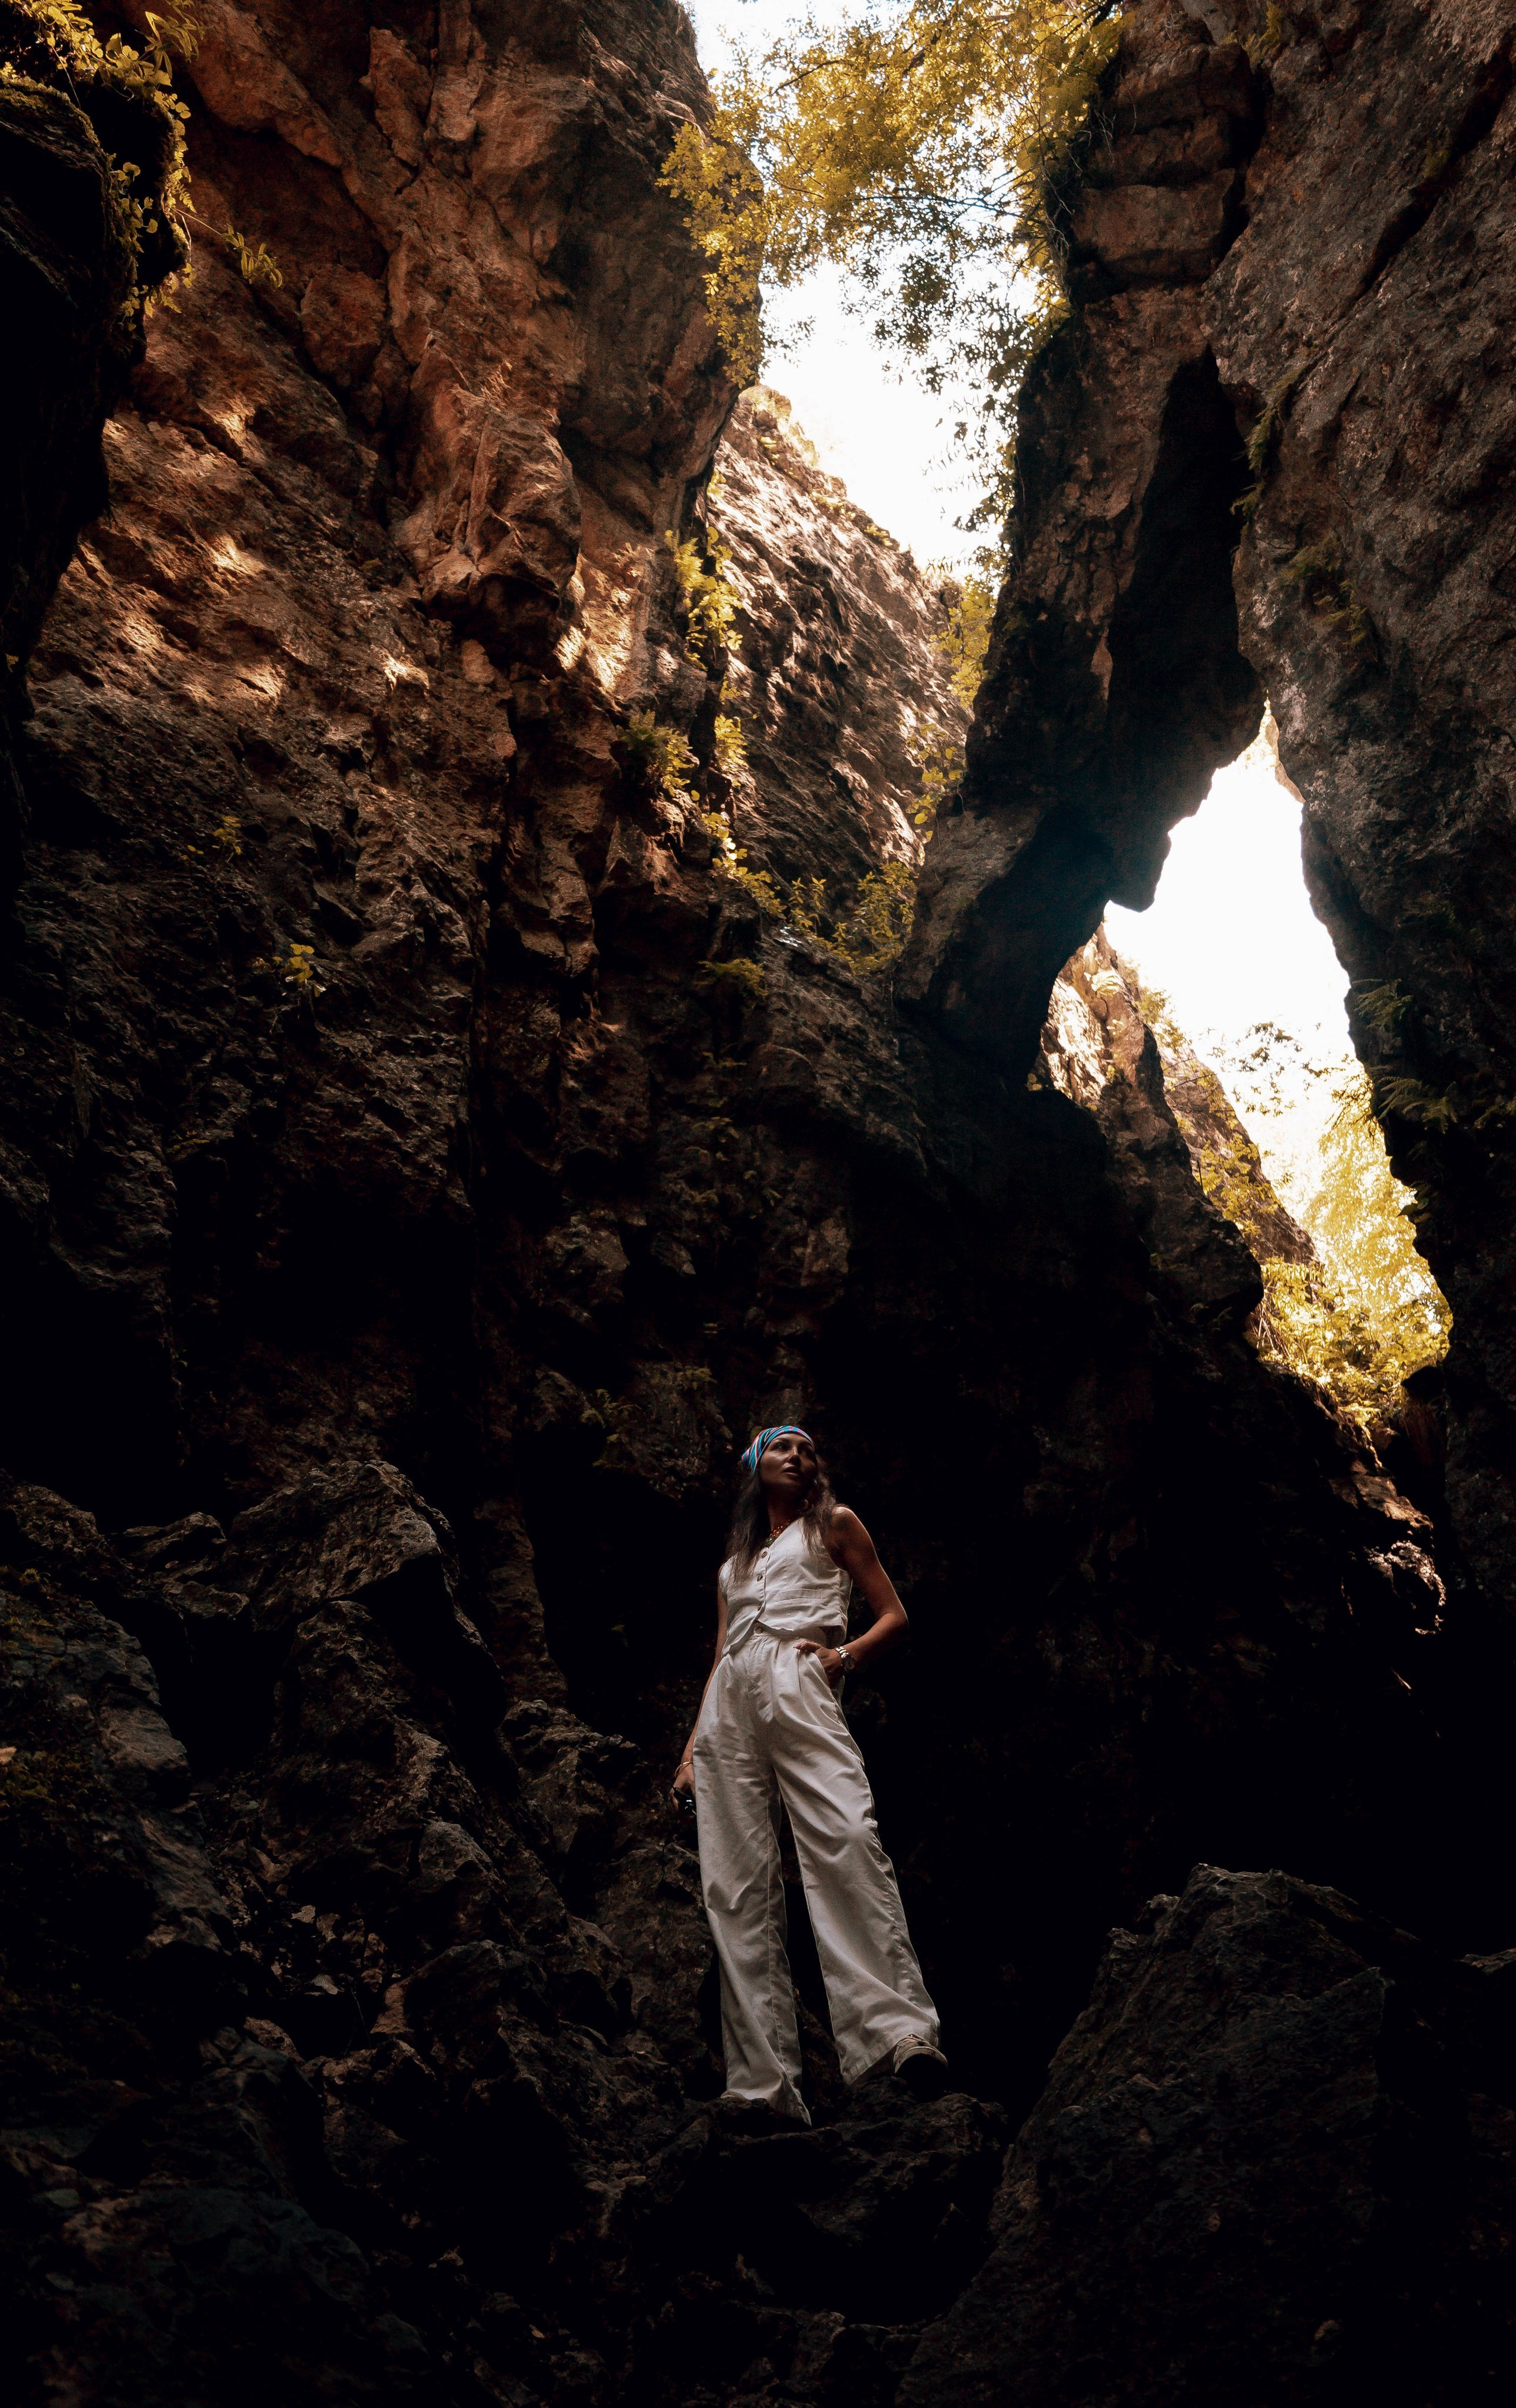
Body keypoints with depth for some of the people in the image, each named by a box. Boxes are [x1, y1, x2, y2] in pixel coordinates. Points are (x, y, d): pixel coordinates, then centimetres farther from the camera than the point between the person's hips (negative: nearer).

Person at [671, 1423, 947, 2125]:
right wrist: (692, 1749, 16)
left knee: (846, 1842, -27)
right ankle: (761, 2081, -9)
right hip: (728, 1706, 4)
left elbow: (894, 1616, 14)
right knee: (737, 1888, -7)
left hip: (798, 1689, -4)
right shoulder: (735, 1561, 31)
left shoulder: (833, 1524, 20)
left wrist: (843, 1655, -5)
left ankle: (898, 2030, -34)